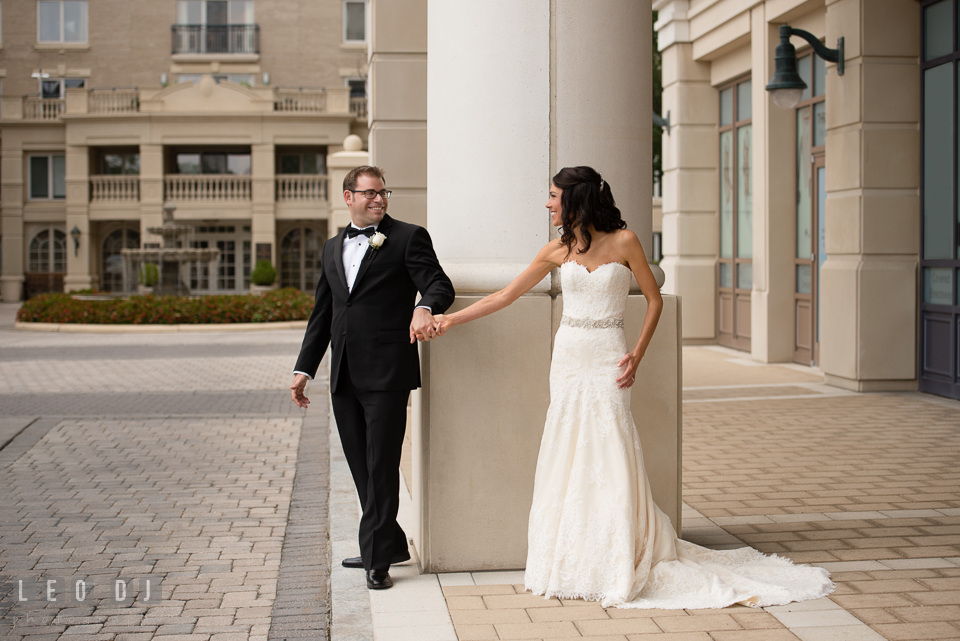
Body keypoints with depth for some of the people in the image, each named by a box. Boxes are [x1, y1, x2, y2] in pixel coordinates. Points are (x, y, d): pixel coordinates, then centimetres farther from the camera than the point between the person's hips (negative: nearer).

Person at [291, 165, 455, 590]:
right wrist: (304, 369, 18)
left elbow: (439, 285, -10)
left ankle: (378, 558, 5)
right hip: (344, 376, 6)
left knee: (381, 467, -3)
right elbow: (322, 313, 21)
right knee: (361, 466, 12)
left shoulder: (408, 238, 1)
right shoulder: (332, 248, 18)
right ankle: (390, 544, 25)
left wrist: (424, 308, -34)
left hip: (387, 374, -6)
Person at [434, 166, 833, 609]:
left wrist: (636, 356, -6)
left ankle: (620, 568, 4)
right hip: (568, 359, 4)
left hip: (606, 362, -4)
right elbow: (505, 295, 8)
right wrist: (451, 319, 5)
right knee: (567, 459, 4)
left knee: (609, 457, -5)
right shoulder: (558, 250, 4)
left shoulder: (623, 241, -5)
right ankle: (570, 564, 13)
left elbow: (654, 299, 2)